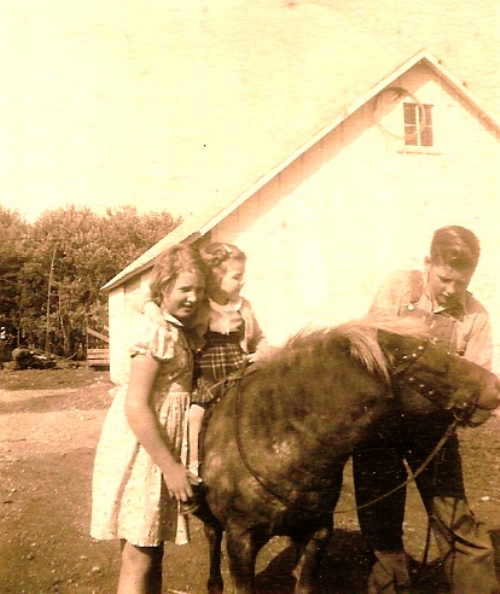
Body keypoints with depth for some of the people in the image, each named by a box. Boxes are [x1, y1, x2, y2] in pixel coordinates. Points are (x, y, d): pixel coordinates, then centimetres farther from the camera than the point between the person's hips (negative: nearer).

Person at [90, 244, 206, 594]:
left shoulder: (175, 329, 10)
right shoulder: (158, 331, -19)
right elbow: (135, 407, -24)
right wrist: (170, 467, -21)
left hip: (162, 442, 9)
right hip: (143, 451, -9)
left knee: (153, 548, 21)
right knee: (139, 558, 1)